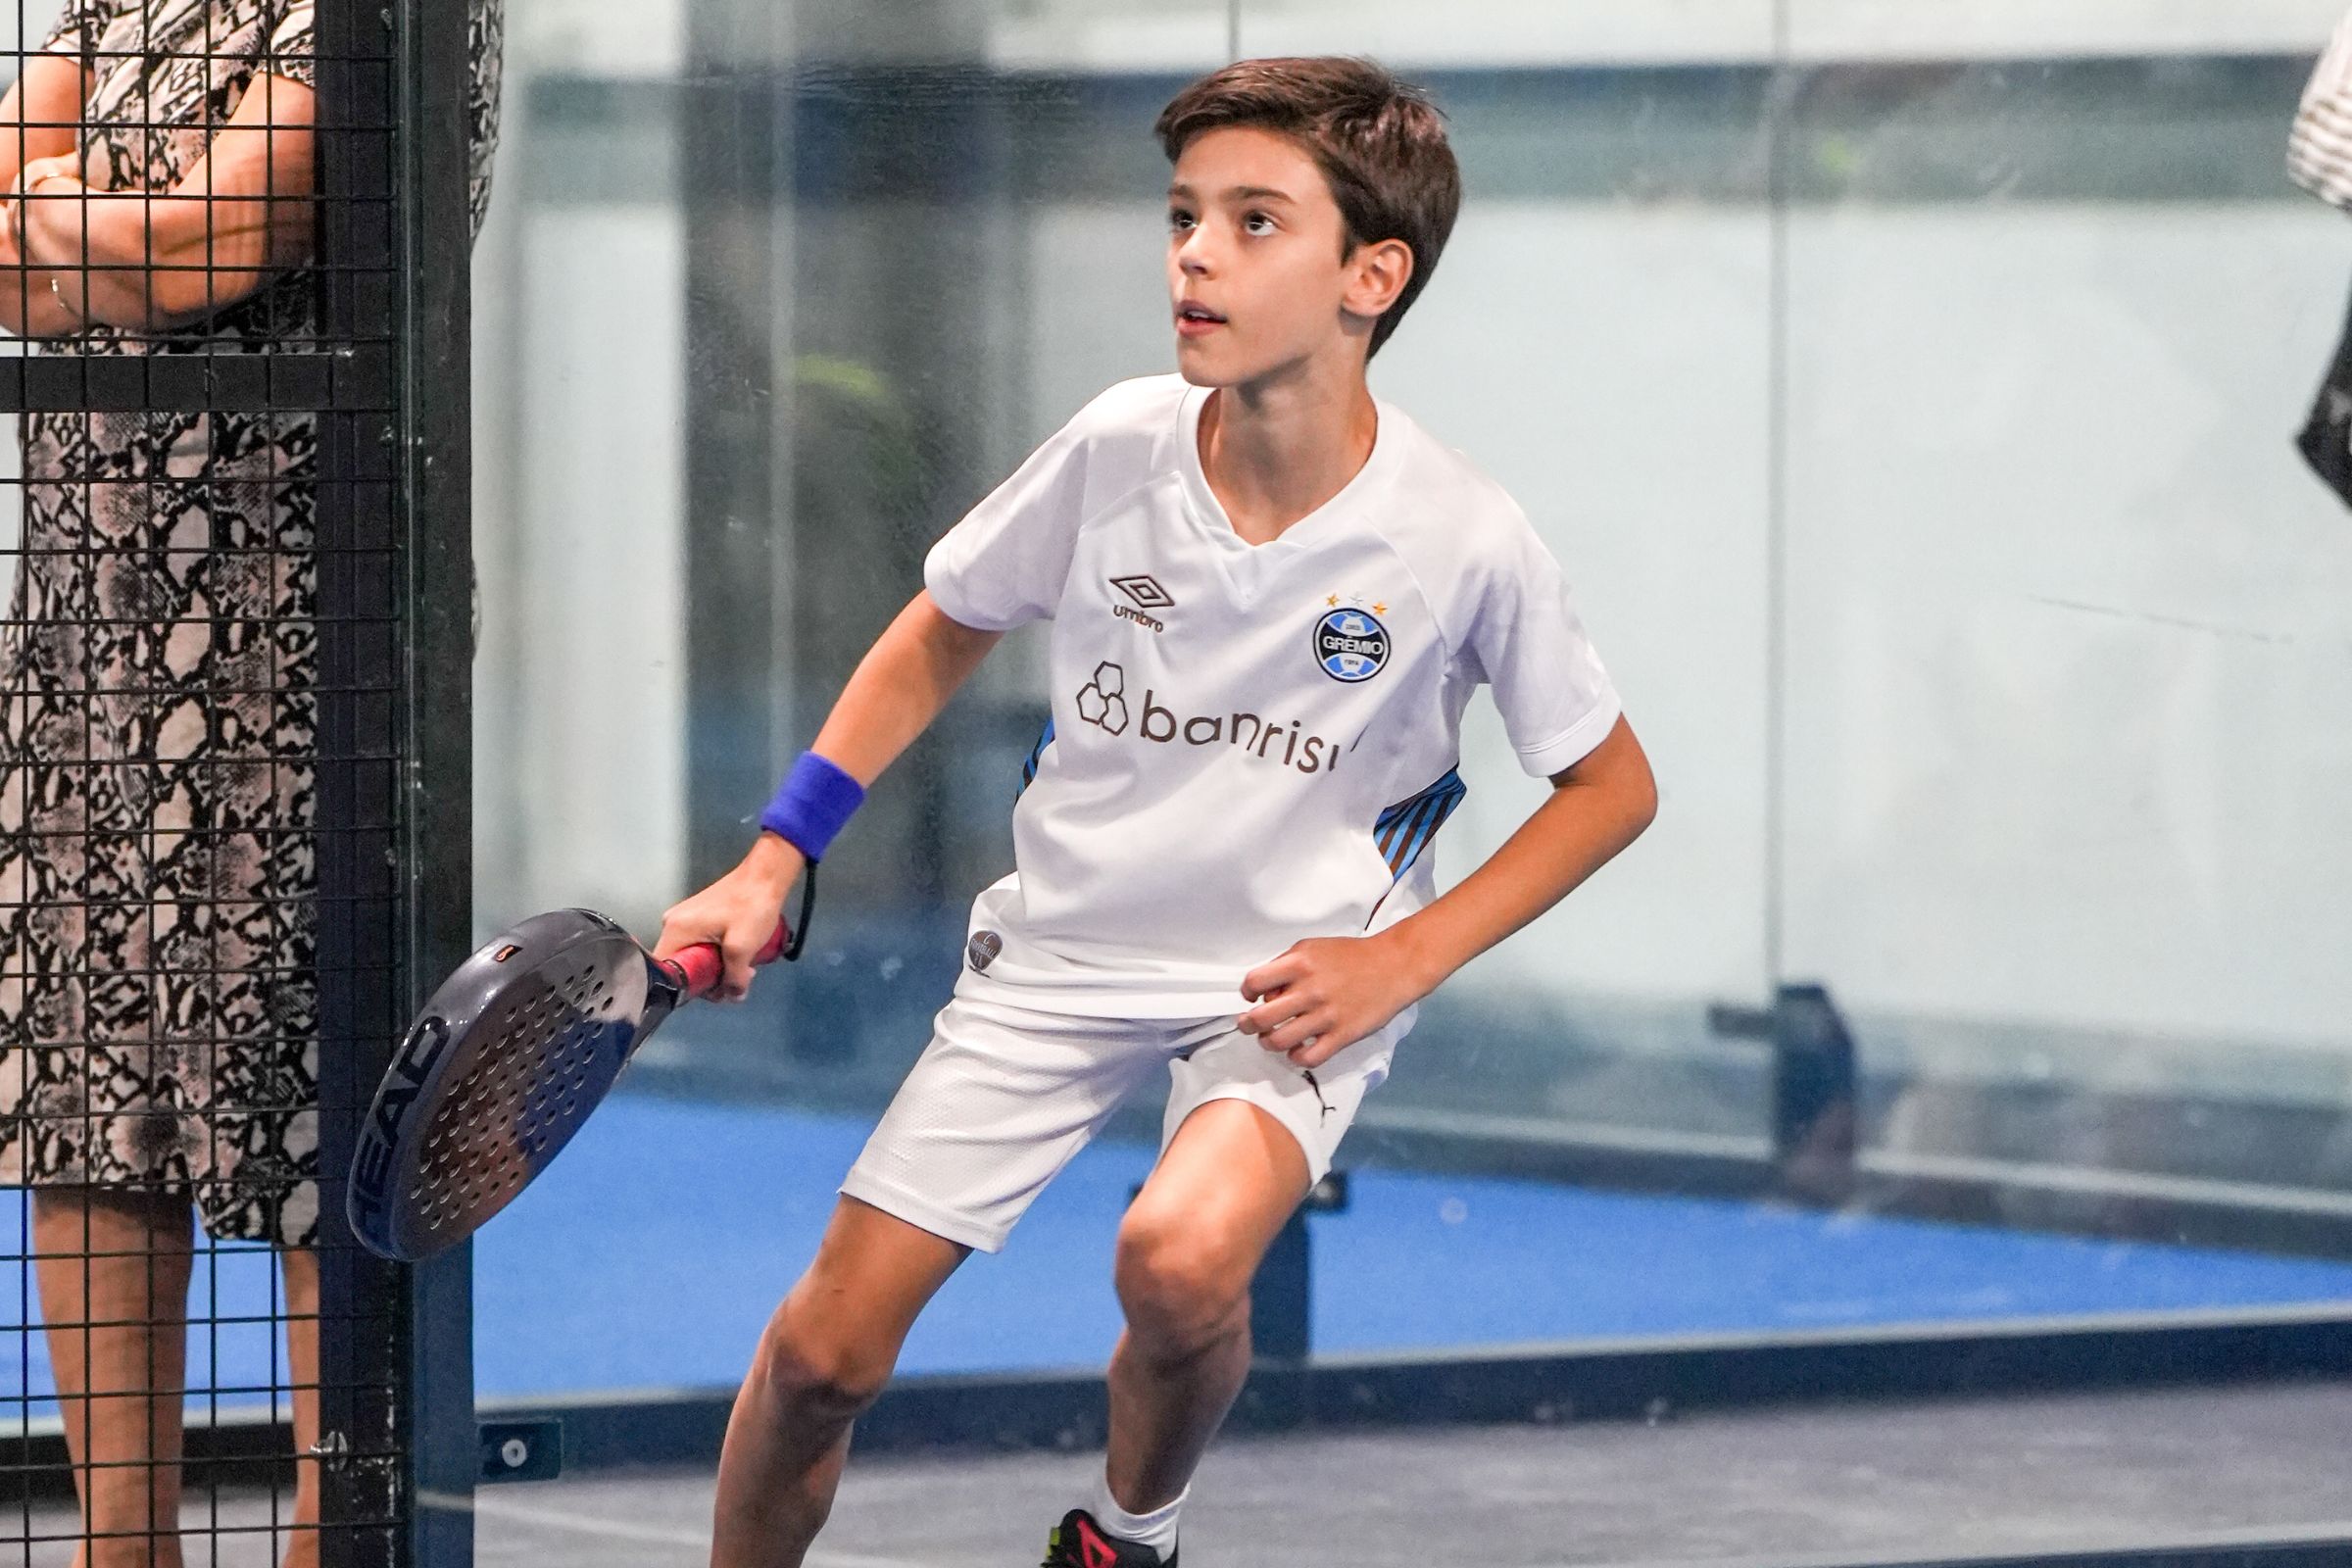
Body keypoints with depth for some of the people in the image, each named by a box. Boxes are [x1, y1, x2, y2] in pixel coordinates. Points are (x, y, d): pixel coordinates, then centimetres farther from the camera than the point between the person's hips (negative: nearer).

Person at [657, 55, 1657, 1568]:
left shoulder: (1463, 541, -18)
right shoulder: (1120, 448, -11)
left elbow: (1613, 787, -2)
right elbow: (944, 634, 8)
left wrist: (1404, 959, -12)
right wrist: (772, 863, 2)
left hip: (1297, 984, -3)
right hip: (1064, 942, 3)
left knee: (1179, 1261, -33)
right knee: (823, 1348, -4)